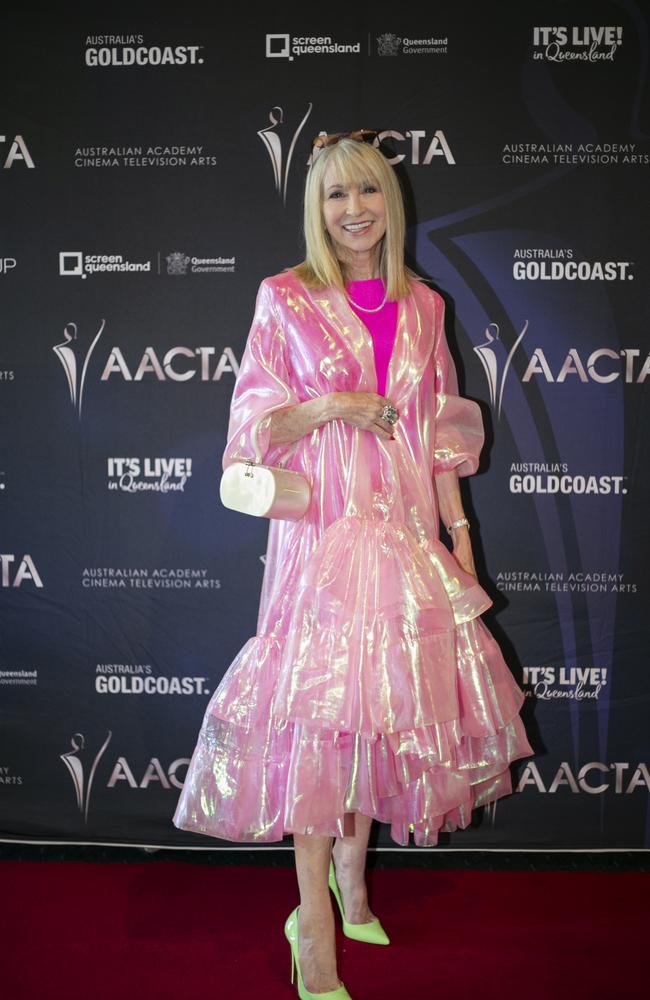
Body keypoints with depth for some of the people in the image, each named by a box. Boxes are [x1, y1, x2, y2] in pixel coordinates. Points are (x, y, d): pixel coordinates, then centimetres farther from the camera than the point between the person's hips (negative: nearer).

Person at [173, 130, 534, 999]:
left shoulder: (422, 305, 10)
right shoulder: (284, 299, 0)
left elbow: (439, 429, 13)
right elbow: (256, 425, -1)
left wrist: (458, 523, 7)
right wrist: (330, 406, -16)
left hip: (404, 523, 4)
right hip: (321, 522, -4)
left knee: (382, 694, 9)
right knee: (316, 700, -5)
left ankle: (351, 876, 30)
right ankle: (315, 925, 6)